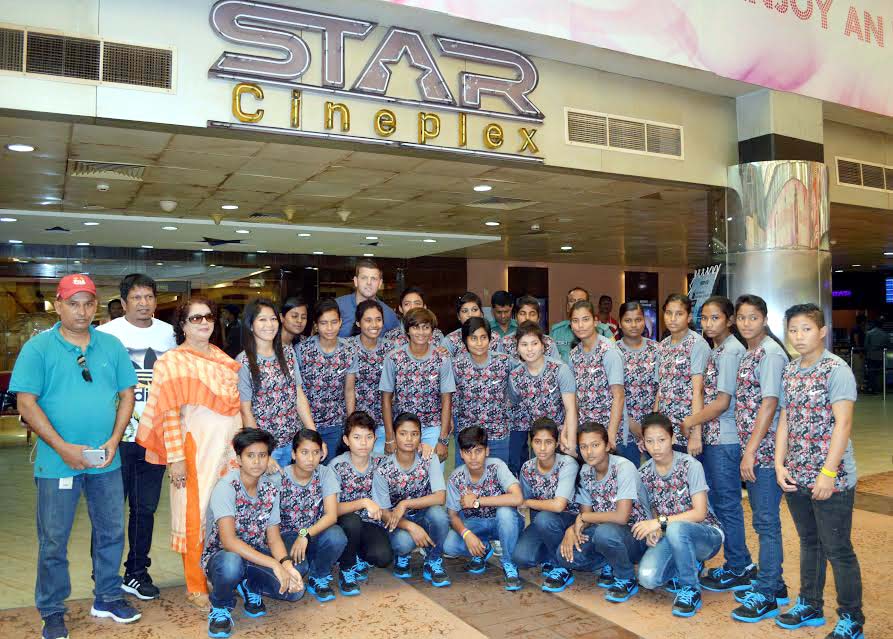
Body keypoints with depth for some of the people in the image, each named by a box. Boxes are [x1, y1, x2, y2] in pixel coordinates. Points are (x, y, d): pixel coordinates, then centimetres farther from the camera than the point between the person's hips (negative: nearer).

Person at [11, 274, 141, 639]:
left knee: (111, 533, 14)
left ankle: (107, 599, 32)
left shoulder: (112, 346, 4)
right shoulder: (38, 348, -5)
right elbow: (26, 404, -9)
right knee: (53, 541, 9)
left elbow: (127, 394, 7)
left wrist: (114, 440, -7)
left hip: (105, 461, 3)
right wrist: (63, 447, -16)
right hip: (57, 462, -3)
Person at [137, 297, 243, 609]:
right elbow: (169, 413, -10)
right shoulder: (172, 362, -4)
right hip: (195, 448, -5)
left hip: (228, 447, 5)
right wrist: (175, 457, -15)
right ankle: (197, 587, 14)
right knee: (196, 513, 1)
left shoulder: (223, 358, 12)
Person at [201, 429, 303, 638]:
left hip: (256, 554, 5)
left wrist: (287, 564, -24)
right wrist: (273, 564, -35)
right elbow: (228, 541, -31)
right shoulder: (226, 487, -21)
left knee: (294, 589, -20)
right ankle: (220, 608, -6)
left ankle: (250, 588, 13)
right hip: (221, 555, -5)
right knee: (231, 564, -41)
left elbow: (273, 538, -3)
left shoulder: (271, 488, -3)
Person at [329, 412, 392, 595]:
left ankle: (359, 558, 10)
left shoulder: (380, 463, -3)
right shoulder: (337, 466, -12)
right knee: (352, 520, -35)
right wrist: (363, 502, -31)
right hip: (345, 524, -1)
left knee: (382, 557, -27)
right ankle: (346, 569, -8)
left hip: (372, 524, 2)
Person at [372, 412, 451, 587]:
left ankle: (433, 563, -8)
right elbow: (384, 513, -12)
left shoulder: (429, 459, -12)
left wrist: (405, 504, -29)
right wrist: (411, 527, -29)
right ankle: (401, 557, 5)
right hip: (398, 521, -1)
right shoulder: (383, 471, -15)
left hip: (424, 516, 1)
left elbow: (440, 497, -21)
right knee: (404, 542, -35)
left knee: (437, 512, -33)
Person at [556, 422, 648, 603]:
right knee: (565, 554, -20)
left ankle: (627, 579, -9)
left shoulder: (624, 467, -19)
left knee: (604, 531, -38)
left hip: (635, 536, -5)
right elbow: (586, 515, 4)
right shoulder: (585, 471, 2)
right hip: (603, 532, 6)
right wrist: (572, 529, -18)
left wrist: (583, 518, -15)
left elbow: (621, 517, -26)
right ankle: (609, 565, 8)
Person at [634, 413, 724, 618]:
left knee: (675, 528, -40)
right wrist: (653, 530, -14)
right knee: (647, 578, -25)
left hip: (706, 534, -4)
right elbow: (652, 512, 9)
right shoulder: (643, 473, 0)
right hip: (669, 537, 5)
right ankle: (690, 567, 9)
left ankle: (691, 590, -15)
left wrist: (661, 522, -25)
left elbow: (699, 513, -18)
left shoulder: (690, 465, -14)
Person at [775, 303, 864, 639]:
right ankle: (809, 606, 33)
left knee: (838, 549, 4)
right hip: (797, 476, 6)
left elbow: (843, 423, -17)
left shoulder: (836, 369, -12)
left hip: (831, 478, -6)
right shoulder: (789, 372, 8)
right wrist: (780, 464, 3)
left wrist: (828, 473, -20)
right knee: (809, 542, 19)